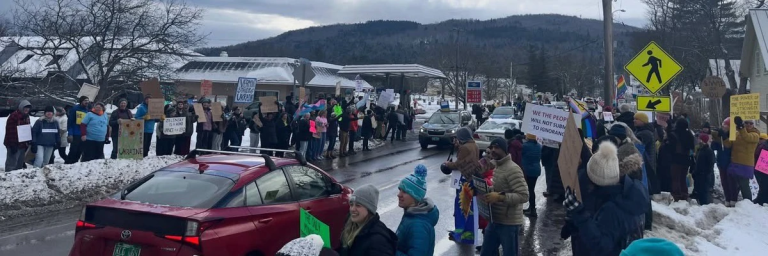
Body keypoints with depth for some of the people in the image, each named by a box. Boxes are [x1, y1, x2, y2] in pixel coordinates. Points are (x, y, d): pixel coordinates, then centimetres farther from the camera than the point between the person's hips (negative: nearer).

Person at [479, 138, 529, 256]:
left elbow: (524, 196, -24)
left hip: (509, 223, -8)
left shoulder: (512, 169, -19)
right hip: (493, 220, 8)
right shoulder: (491, 165, 9)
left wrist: (500, 197, -31)